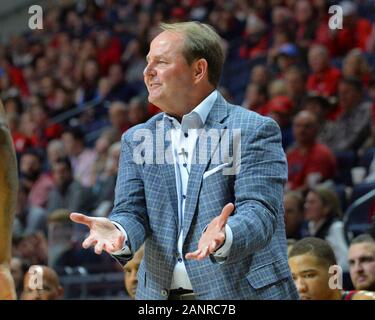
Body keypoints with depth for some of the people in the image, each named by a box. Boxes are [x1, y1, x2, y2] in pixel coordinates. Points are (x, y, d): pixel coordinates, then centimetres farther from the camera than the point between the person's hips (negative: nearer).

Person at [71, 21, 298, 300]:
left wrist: (224, 237, -35)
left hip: (243, 291, -4)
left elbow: (259, 212, -14)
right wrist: (119, 232, -21)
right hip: (160, 294, 4)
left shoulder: (254, 130, -5)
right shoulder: (137, 140, 11)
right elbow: (132, 210, 2)